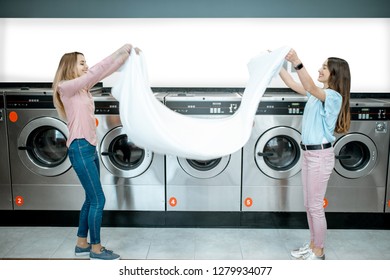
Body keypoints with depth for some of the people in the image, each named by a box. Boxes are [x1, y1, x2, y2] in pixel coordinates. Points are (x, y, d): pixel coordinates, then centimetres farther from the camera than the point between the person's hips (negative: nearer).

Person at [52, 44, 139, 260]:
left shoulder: (83, 87, 14)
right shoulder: (66, 87, -11)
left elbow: (104, 72, 12)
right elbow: (97, 71, -18)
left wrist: (127, 55, 4)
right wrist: (121, 51, -14)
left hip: (89, 147, 9)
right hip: (80, 148, -9)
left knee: (91, 199, 14)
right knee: (98, 200, -4)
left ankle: (82, 244, 27)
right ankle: (96, 249, 11)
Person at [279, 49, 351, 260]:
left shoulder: (334, 97, -16)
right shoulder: (318, 94, 10)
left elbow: (310, 87, -36)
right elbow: (293, 85, 13)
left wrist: (298, 63, -49)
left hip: (320, 156, -9)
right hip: (308, 153, 9)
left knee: (316, 207, 2)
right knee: (309, 205, 17)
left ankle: (318, 252, 18)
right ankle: (313, 245, 32)